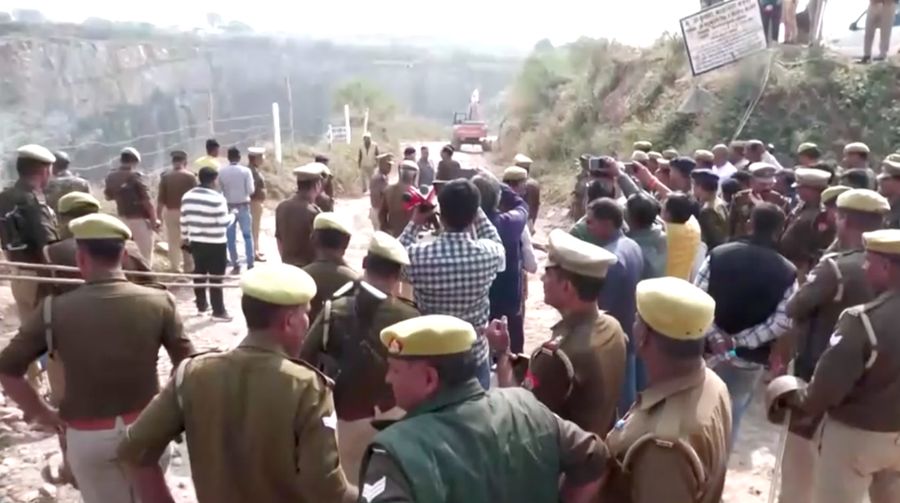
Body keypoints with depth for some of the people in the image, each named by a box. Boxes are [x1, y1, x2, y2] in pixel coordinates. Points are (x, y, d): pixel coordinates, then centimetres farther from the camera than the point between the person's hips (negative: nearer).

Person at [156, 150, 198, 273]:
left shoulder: (165, 177, -3)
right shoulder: (190, 176, -7)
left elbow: (161, 197, -3)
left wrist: (158, 213, 6)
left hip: (170, 212, 1)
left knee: (173, 241, 9)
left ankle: (175, 267, 13)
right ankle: (189, 267, 10)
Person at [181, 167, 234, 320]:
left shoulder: (187, 196, 4)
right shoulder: (217, 198, -17)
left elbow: (184, 220, 8)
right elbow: (224, 223, -15)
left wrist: (184, 238, 20)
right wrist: (232, 215, 5)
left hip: (196, 242, 6)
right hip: (215, 244, -6)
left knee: (199, 273, 17)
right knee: (216, 277, -1)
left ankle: (201, 305, 28)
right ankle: (219, 311, 3)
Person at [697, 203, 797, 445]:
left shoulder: (718, 254, -6)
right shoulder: (787, 272, -7)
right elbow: (782, 322, -16)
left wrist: (714, 336, -12)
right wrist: (740, 341, -15)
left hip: (710, 351, 1)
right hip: (750, 359, 0)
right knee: (731, 416, 16)